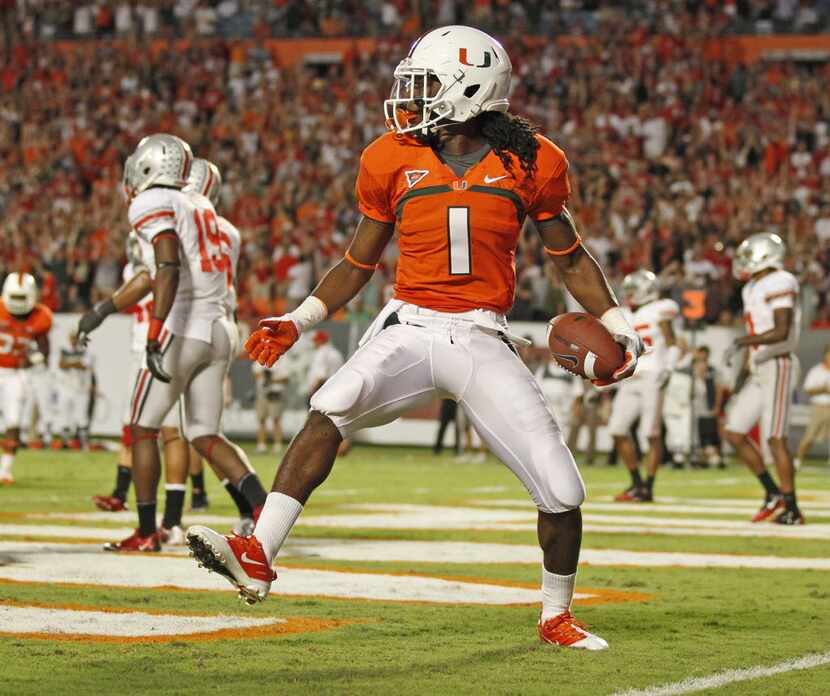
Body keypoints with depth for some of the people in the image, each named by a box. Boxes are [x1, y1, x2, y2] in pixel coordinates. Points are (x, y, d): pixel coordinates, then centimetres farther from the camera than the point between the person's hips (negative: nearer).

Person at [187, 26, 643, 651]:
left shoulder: (529, 161, 0)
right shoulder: (394, 161, 4)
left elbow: (570, 256, 12)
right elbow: (359, 263, 15)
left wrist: (617, 324, 2)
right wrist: (299, 321, 6)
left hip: (482, 339, 0)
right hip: (410, 328, 0)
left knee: (563, 491, -4)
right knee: (329, 412, -30)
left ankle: (557, 616, 20)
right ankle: (257, 560, -35)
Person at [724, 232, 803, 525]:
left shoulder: (779, 285, -12)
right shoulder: (752, 291, 17)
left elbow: (781, 332, -22)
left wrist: (740, 342, -23)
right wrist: (740, 384, 20)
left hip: (779, 367, -9)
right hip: (759, 371, 9)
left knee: (775, 439, -10)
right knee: (735, 433, 5)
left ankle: (792, 509, -5)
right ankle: (773, 493, 13)